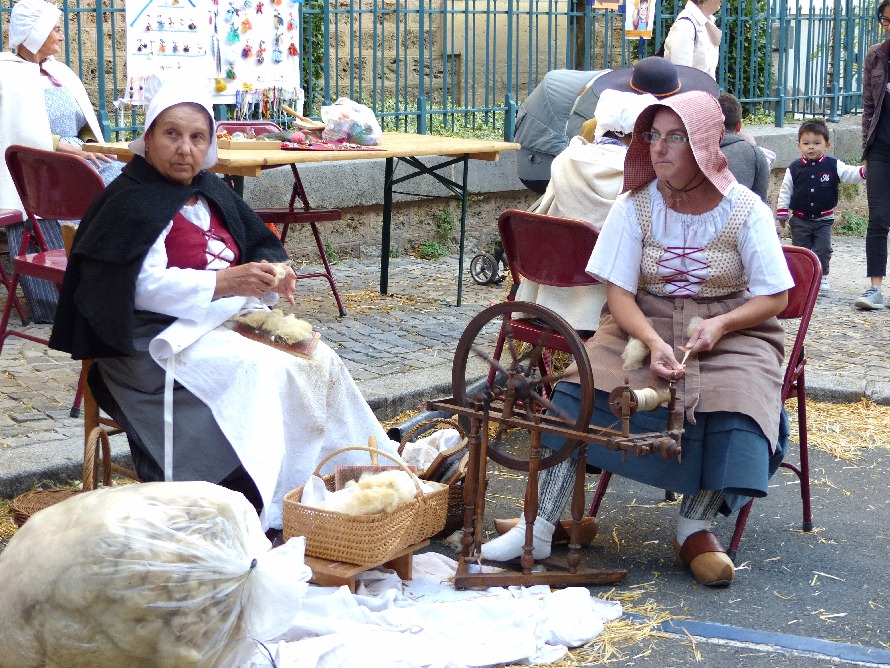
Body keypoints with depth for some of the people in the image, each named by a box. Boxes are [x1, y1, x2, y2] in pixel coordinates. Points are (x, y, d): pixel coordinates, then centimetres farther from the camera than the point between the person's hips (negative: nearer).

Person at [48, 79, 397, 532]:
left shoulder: (212, 193, 16)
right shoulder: (131, 203, -8)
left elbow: (260, 248, 18)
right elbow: (142, 285, -20)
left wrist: (272, 276, -6)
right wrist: (224, 282, -26)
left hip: (228, 320, 8)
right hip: (161, 337, -7)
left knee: (319, 361, -13)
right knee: (261, 370, -30)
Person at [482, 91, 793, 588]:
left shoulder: (746, 211, -6)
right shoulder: (636, 206, -2)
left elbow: (775, 298, -3)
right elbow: (619, 294, -6)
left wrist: (720, 324, -22)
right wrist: (654, 342, -26)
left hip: (731, 328, -1)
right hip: (645, 323, 1)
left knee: (736, 405, -32)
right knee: (584, 387, -24)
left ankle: (696, 528, -12)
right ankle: (541, 528, -21)